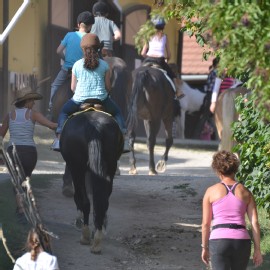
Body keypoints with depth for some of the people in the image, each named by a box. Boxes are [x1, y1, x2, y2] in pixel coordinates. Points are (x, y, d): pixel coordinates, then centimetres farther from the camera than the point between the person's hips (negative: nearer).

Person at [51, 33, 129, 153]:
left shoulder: (77, 65, 0)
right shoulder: (104, 65, 0)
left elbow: (73, 87, 6)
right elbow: (108, 87, 3)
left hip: (79, 100, 0)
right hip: (101, 100, 0)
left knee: (64, 112, 27)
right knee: (117, 113, 26)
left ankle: (59, 138, 13)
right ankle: (124, 140, 13)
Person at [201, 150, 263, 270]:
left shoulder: (211, 191, 4)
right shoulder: (245, 192, 9)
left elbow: (205, 223, 5)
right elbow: (255, 222, 3)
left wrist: (204, 248, 15)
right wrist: (257, 249, 7)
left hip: (219, 242, -2)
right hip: (241, 241, 2)